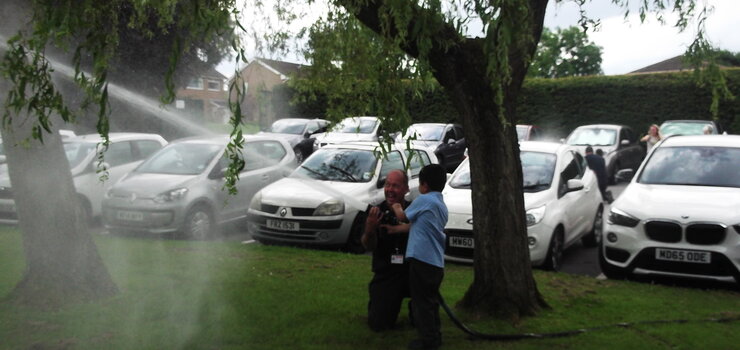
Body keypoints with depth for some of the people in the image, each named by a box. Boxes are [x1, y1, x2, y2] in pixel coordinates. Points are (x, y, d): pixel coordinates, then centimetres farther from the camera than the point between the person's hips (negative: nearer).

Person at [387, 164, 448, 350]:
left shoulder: (424, 200, -8)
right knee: (431, 300, 17)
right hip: (437, 261, 8)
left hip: (422, 258, -8)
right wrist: (395, 229, 31)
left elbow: (403, 216, 5)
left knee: (422, 301, -1)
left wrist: (397, 208, 25)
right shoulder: (442, 205, 17)